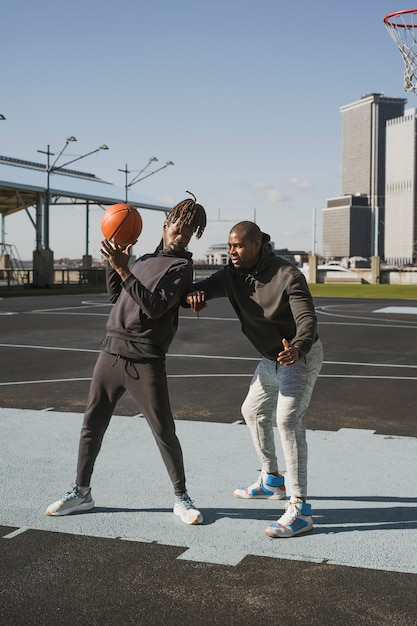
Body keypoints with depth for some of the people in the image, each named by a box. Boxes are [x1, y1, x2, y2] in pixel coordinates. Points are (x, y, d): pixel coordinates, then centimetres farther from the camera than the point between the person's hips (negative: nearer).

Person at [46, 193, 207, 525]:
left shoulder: (181, 266, -3)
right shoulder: (144, 260, 17)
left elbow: (155, 307, -16)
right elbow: (116, 295, 25)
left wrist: (123, 269, -19)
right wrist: (116, 260, 12)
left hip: (145, 360, -6)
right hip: (111, 350, 6)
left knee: (164, 432, -3)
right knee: (92, 424, 9)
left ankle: (182, 498, 13)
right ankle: (81, 492, 22)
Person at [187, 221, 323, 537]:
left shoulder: (288, 276, -27)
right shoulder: (232, 274, -7)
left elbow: (307, 318, -36)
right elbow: (205, 287, -13)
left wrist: (297, 348, -57)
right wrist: (193, 294, -40)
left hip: (301, 355, -8)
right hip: (271, 358, 9)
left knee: (288, 419, -23)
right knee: (253, 411, 19)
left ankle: (300, 510, -23)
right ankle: (272, 481, 38)